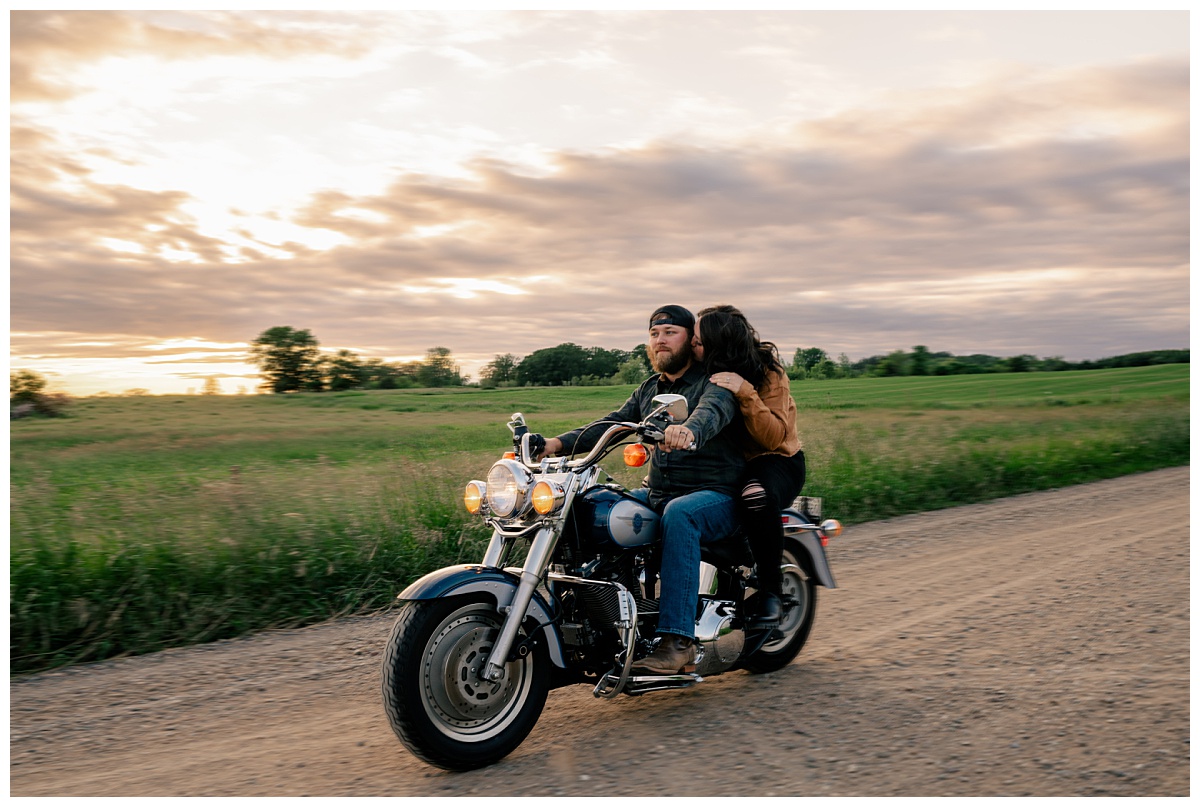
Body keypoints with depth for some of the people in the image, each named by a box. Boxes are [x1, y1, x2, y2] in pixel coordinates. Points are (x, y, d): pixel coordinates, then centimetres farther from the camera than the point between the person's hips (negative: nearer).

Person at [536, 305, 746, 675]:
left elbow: (712, 411, -28)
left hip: (716, 495, -7)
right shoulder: (649, 389, 18)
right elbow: (612, 423, 7)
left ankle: (678, 641, -39)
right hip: (656, 493, 7)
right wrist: (560, 443, -9)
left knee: (678, 514, -38)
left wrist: (689, 430, -53)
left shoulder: (715, 382, -5)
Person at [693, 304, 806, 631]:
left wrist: (745, 393, -34)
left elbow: (775, 436, -23)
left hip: (775, 460, -6)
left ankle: (770, 592, -22)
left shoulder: (767, 373, -14)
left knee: (756, 497, -41)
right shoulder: (703, 372, 1)